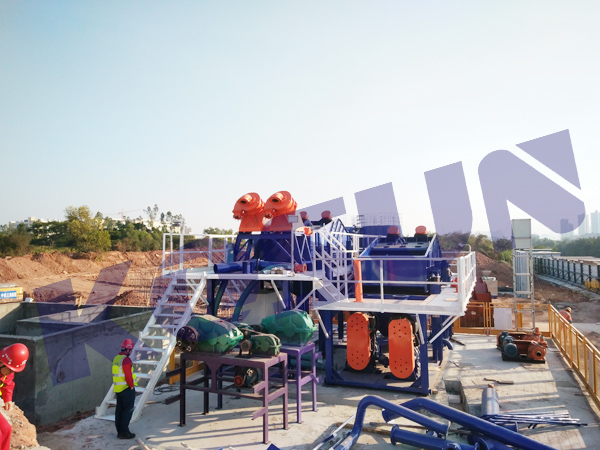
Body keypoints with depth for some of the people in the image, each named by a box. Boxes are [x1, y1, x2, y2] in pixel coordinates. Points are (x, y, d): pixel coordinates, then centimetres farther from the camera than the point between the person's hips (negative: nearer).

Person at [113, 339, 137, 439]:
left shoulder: (116, 358, 10)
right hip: (127, 389, -9)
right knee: (128, 410, -1)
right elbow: (128, 375, -23)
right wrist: (131, 386, -8)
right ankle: (124, 432, 1)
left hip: (118, 389, 9)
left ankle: (119, 431, 22)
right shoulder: (126, 360, -20)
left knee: (119, 409, 15)